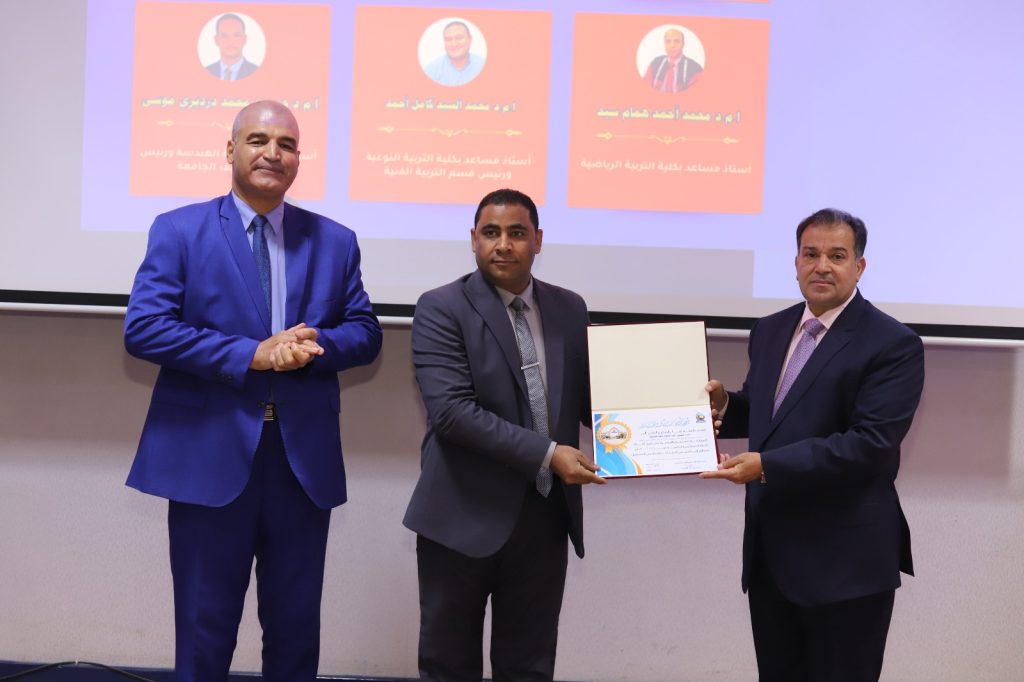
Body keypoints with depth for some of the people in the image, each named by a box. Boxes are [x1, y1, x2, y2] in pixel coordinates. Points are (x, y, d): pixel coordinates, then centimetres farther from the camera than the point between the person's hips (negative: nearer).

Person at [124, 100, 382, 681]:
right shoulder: (179, 230, 0)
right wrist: (252, 354, -17)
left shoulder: (335, 241, 9)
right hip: (210, 454, -2)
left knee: (296, 627, 14)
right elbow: (143, 328, -9)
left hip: (304, 458, 3)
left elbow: (365, 332, 7)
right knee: (206, 628, 10)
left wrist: (312, 345, -15)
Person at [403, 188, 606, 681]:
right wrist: (546, 454, -21)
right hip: (465, 516, -4)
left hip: (545, 517, 4)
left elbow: (586, 397, 10)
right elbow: (451, 410, -18)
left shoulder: (569, 308, 8)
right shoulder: (441, 309, -8)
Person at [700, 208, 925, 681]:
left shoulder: (893, 344, -12)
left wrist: (768, 465, -26)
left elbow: (872, 443, -22)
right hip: (769, 550, 6)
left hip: (845, 558, -6)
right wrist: (723, 404, -5)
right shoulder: (770, 331, 9)